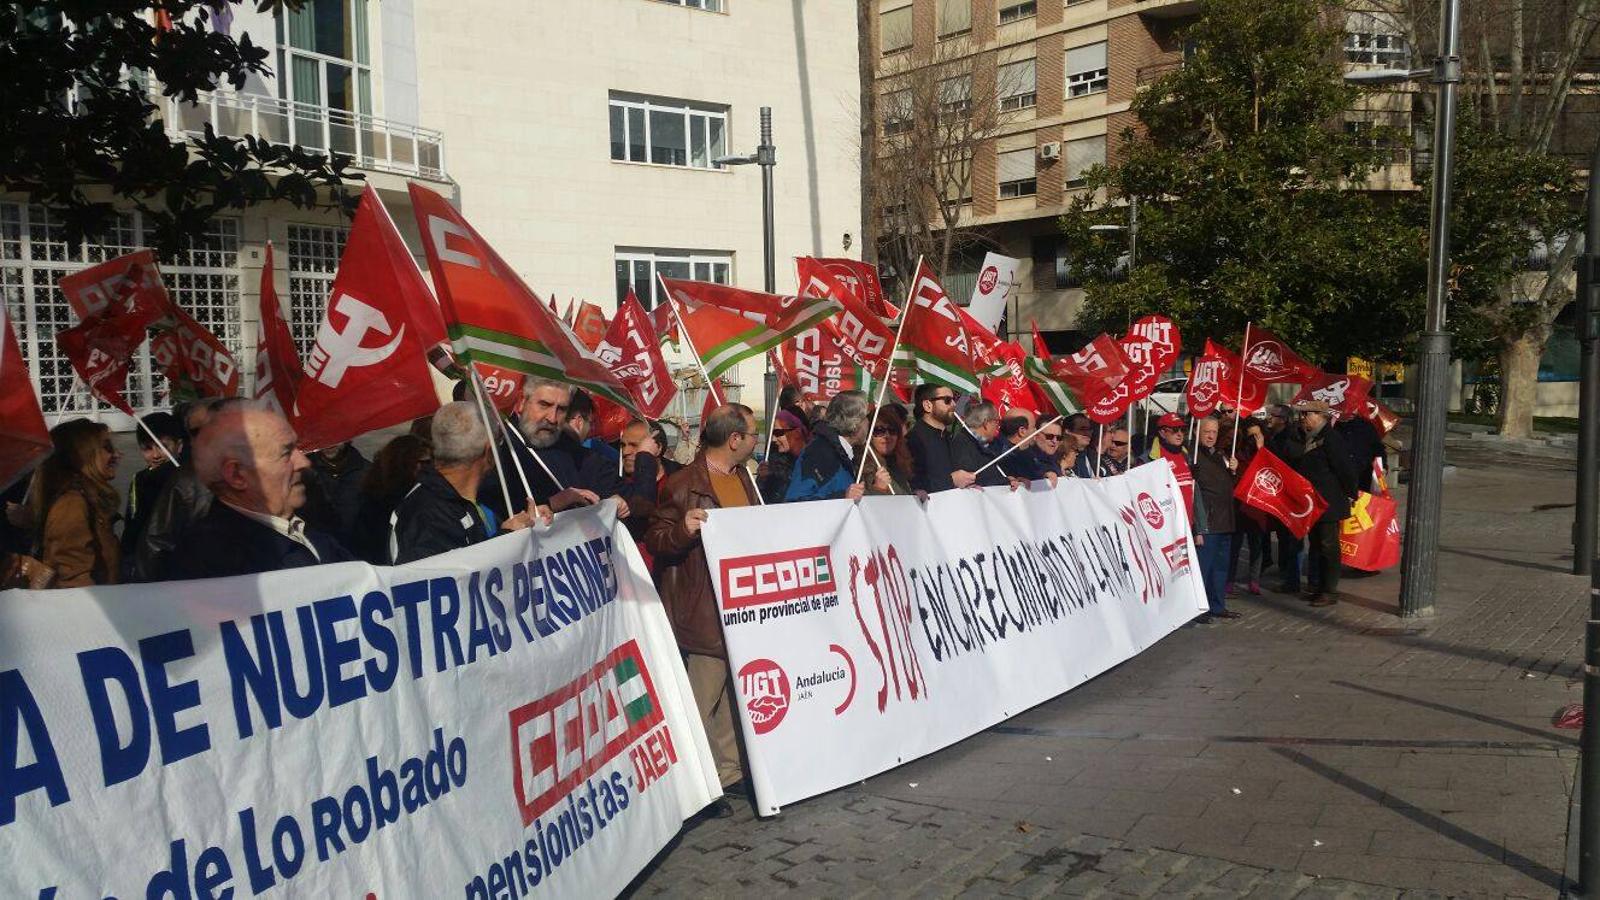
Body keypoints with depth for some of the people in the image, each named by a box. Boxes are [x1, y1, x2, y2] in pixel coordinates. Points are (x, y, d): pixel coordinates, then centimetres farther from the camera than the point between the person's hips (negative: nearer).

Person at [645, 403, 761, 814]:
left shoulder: (742, 477, 14)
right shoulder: (682, 485, -12)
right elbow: (656, 541, -12)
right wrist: (683, 529, -29)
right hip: (706, 609, -8)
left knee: (737, 692, 15)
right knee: (704, 700, -5)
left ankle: (730, 770, 27)